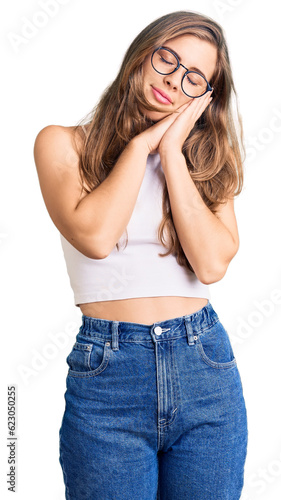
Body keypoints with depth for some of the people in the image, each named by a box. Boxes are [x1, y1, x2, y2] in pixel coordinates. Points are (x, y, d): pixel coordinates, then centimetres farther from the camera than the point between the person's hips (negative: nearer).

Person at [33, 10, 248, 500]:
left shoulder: (207, 158, 10)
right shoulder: (63, 142, 2)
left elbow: (212, 264, -6)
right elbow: (94, 236, -16)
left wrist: (172, 155, -6)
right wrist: (141, 143, -6)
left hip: (207, 369, 3)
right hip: (106, 371, -2)